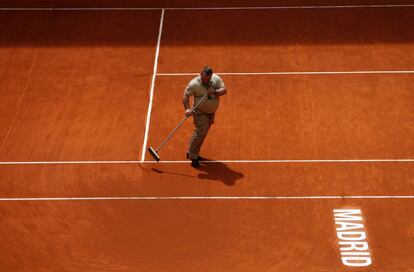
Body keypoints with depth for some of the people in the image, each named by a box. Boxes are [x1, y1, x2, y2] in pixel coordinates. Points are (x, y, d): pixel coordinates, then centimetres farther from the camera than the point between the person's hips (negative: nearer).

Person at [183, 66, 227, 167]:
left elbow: (224, 90, -11)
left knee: (202, 133, 15)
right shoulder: (194, 83, -21)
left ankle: (191, 153, 30)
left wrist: (214, 92, -30)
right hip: (200, 112, -6)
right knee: (201, 132, -16)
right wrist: (187, 108, -28)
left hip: (211, 112, 6)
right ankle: (193, 156, -6)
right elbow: (186, 95, -16)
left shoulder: (216, 79, -10)